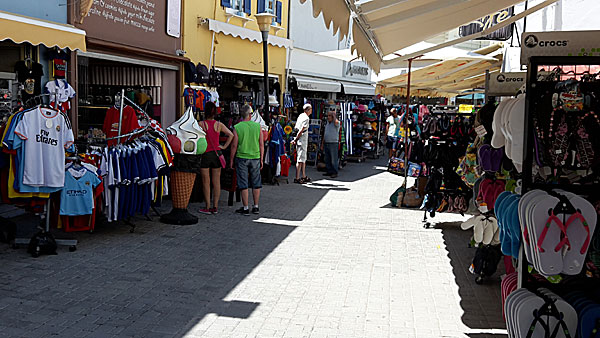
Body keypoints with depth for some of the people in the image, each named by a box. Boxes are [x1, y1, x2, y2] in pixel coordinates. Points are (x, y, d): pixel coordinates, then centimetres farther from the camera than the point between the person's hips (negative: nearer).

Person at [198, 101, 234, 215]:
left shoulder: (201, 124, -9)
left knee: (206, 182, 4)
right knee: (216, 182, 8)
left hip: (205, 154, -3)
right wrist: (224, 146, 4)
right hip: (216, 154, 3)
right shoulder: (219, 124, 0)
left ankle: (208, 207, 6)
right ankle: (215, 207, 11)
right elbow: (231, 135, -1)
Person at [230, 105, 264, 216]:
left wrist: (231, 160, 4)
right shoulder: (257, 126, -1)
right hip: (255, 158, 2)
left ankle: (245, 208, 5)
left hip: (241, 158, -2)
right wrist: (261, 159, 10)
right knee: (256, 183, 11)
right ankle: (256, 207, 16)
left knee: (243, 184, 3)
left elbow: (234, 146, -6)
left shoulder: (237, 127, -7)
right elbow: (261, 145, 2)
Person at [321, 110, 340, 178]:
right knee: (327, 160, 8)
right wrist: (322, 144, 17)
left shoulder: (336, 123, -6)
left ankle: (335, 173, -1)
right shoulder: (327, 123, 16)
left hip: (334, 144, -7)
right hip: (326, 144, 7)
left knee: (334, 159, -4)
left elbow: (336, 122, -33)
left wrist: (334, 115, -14)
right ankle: (329, 172, 14)